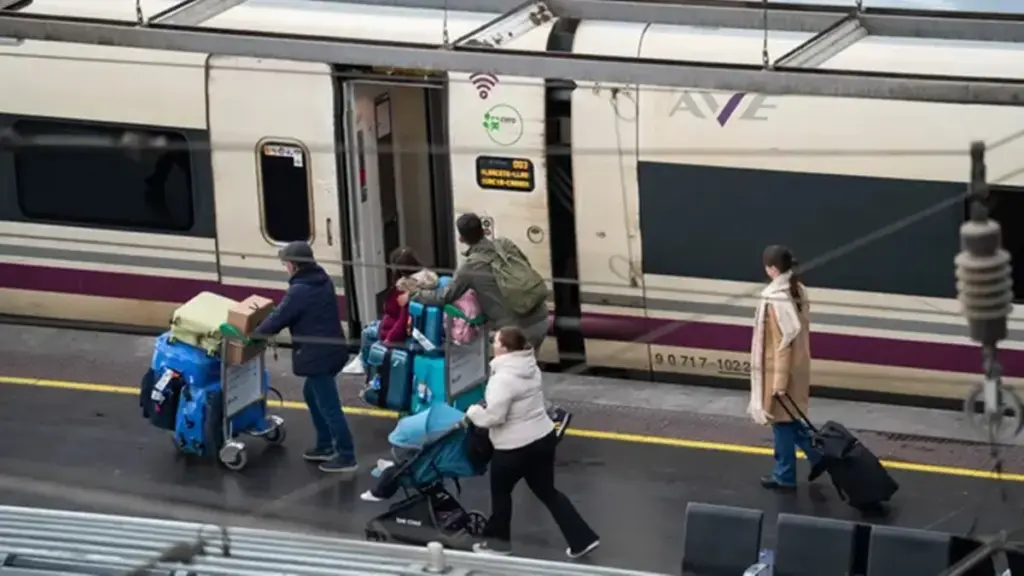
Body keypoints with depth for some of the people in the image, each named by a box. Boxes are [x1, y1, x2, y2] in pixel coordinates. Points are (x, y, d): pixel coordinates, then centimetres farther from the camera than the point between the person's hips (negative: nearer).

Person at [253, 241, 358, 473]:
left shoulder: (300, 291, -20)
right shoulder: (322, 281, 9)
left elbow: (278, 318, -16)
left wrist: (254, 335, -1)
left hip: (317, 355, -10)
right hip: (331, 349, 10)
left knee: (328, 405, -3)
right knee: (312, 394, 25)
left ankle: (346, 456, 2)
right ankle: (325, 446, 33)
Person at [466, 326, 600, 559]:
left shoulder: (504, 378, -23)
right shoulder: (530, 367, 5)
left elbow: (493, 416, -26)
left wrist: (472, 411, -6)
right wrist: (484, 407, 14)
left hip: (515, 447, -8)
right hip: (543, 437, 8)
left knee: (500, 491, 17)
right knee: (547, 491, 18)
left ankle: (498, 540, 32)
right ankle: (582, 539, 15)